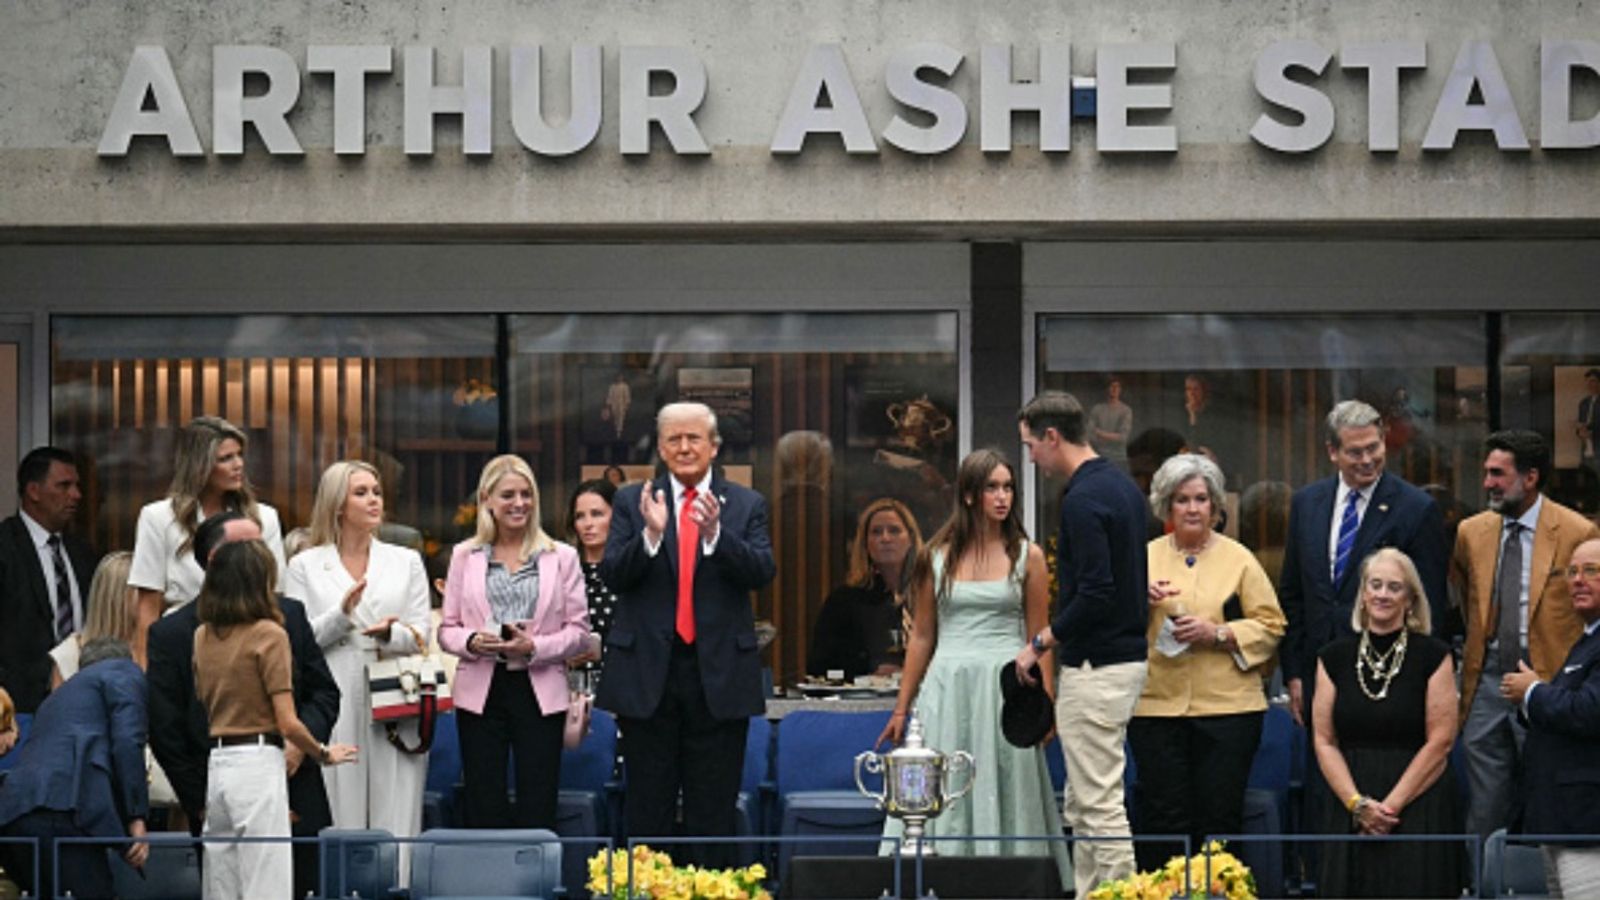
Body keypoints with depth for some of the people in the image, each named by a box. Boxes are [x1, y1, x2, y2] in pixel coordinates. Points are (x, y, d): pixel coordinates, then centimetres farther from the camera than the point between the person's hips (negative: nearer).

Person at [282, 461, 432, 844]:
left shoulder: (406, 562, 16)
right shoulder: (305, 566, 10)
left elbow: (422, 636, 9)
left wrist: (391, 634, -12)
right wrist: (341, 615, -13)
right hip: (333, 710, -1)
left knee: (395, 824, -4)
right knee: (340, 820, -6)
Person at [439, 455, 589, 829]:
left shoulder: (561, 558, 7)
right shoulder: (465, 556, 10)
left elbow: (579, 630, 3)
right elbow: (447, 629, 9)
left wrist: (534, 646, -13)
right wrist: (472, 641, -12)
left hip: (540, 694, -1)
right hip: (481, 693, 1)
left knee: (537, 811, -3)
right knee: (484, 810, 1)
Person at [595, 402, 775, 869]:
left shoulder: (746, 505, 6)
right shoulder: (632, 502, 6)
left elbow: (762, 572, -9)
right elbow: (613, 575, -4)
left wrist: (715, 533, -24)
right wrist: (651, 534, -21)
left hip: (719, 674, 0)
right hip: (648, 672, 0)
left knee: (713, 809, 4)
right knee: (647, 806, 4)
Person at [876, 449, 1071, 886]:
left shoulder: (1027, 556, 3)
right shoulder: (936, 557, 7)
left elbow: (1039, 639, 3)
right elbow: (921, 637, 11)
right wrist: (902, 708, 11)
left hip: (1005, 687, -1)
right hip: (947, 687, 1)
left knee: (1002, 798, 0)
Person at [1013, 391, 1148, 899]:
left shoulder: (1083, 499, -17)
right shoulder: (1122, 487, 13)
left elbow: (1095, 593, -23)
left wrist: (1041, 644, -14)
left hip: (1096, 666, -10)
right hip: (1127, 655, 10)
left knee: (1100, 804, -7)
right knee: (1084, 804, 14)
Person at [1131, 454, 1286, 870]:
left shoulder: (1238, 559, 7)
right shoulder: (1146, 557, 12)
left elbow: (1271, 625, 3)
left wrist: (1218, 634, -11)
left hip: (1226, 708, -1)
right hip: (1157, 706, 1)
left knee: (1219, 818, -2)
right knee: (1163, 817, -3)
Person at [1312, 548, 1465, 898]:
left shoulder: (1433, 656, 1)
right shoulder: (1335, 657, 10)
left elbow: (1440, 741, -4)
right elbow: (1324, 741, 6)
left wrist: (1391, 805, -10)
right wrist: (1357, 803, -8)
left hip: (1418, 805, -2)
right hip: (1348, 811, 3)